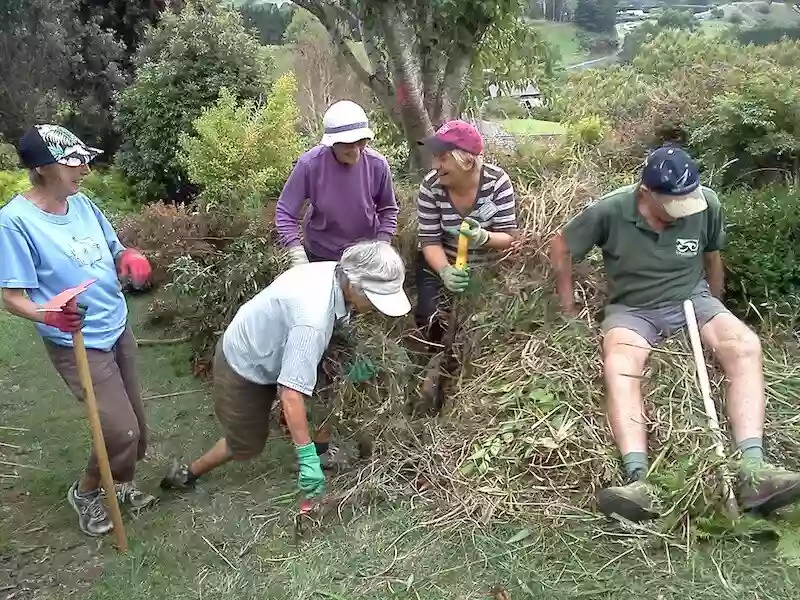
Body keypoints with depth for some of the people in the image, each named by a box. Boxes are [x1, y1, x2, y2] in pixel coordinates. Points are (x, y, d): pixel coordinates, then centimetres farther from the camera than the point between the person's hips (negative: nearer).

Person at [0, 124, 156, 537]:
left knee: (135, 423, 14)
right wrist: (49, 315, -38)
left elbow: (114, 252, 13)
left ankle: (122, 484, 41)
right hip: (76, 344, -7)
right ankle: (84, 493, 22)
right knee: (121, 430, -8)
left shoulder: (81, 203, 1)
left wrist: (130, 259, -11)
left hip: (118, 329, 7)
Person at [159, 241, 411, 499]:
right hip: (244, 367, -8)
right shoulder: (313, 319, -41)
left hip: (255, 347, 8)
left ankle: (321, 452, 32)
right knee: (247, 443, 11)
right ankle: (186, 474, 31)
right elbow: (291, 393, -42)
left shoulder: (334, 271, -15)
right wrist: (307, 458, -38)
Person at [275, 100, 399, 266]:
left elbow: (388, 210, -3)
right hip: (320, 255, -1)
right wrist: (298, 257, -23)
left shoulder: (377, 165, -19)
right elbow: (285, 212, -16)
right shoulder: (310, 164, -24)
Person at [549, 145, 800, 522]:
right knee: (618, 366, -34)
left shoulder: (706, 203, -9)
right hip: (632, 309, -2)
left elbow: (712, 257, 10)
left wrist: (715, 309, 19)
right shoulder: (611, 211, -16)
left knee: (746, 346, -26)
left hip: (691, 300, 3)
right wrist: (569, 310, -1)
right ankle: (639, 481, -46)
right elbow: (561, 248, -3)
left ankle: (752, 470, -33)